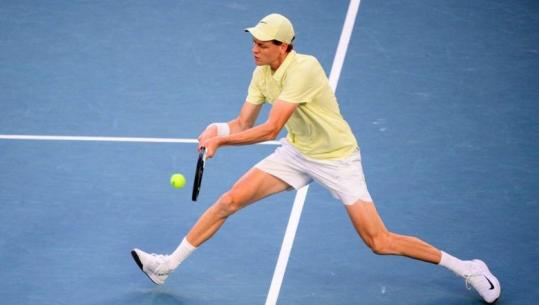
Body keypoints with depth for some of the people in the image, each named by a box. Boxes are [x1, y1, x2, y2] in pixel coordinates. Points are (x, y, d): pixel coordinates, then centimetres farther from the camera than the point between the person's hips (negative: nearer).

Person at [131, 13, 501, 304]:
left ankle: (467, 268, 5)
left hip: (338, 158, -7)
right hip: (297, 153, 7)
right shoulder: (262, 73, -4)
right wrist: (220, 129, -21)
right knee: (230, 201, -3)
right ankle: (167, 265, 10)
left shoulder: (303, 68, -30)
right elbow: (244, 123, 0)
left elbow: (270, 129, -34)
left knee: (380, 243, -10)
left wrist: (221, 140, -30)